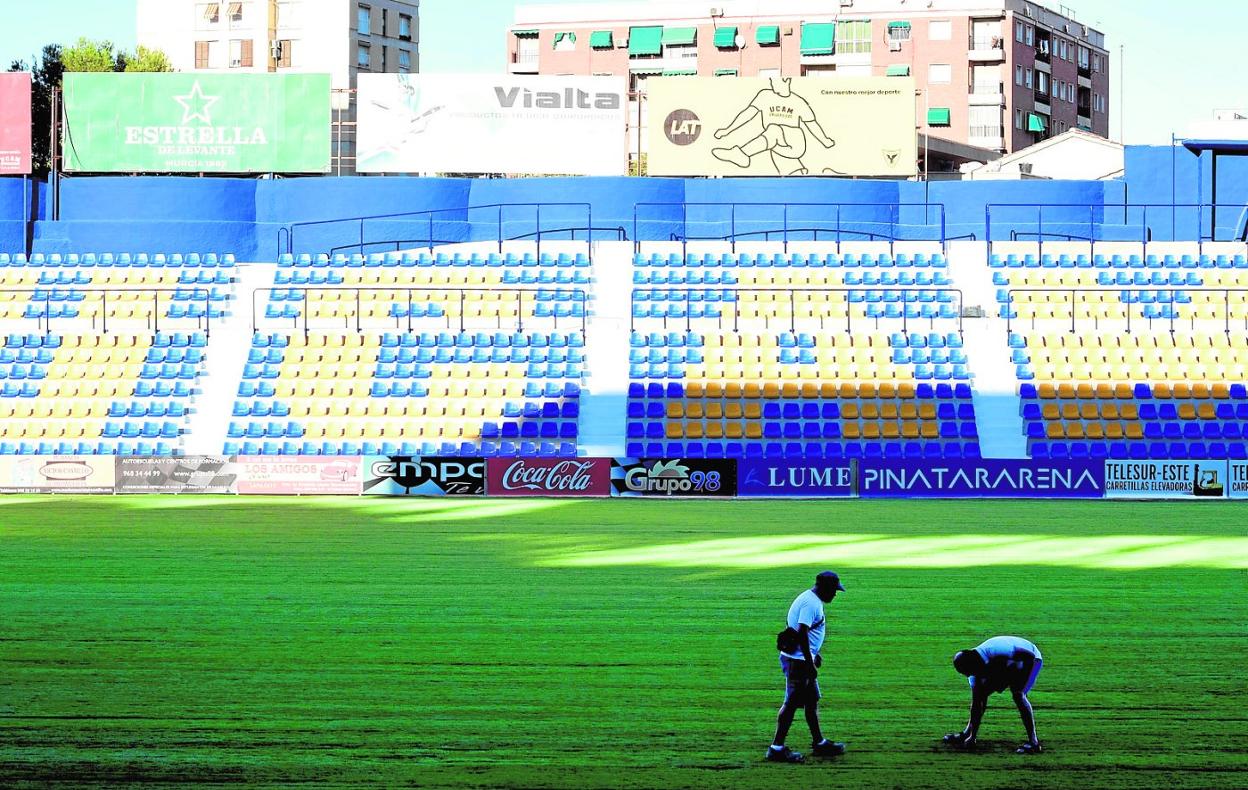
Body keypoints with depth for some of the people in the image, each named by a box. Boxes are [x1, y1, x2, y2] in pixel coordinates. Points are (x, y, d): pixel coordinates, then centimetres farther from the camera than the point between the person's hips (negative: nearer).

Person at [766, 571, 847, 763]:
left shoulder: (810, 599, 14)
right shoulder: (811, 603, -18)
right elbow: (802, 634, -26)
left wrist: (814, 655, 32)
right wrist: (810, 664, -25)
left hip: (800, 659, 11)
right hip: (798, 660, -11)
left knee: (812, 700, 17)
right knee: (792, 703, -6)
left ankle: (819, 743, 25)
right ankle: (777, 748, -4)